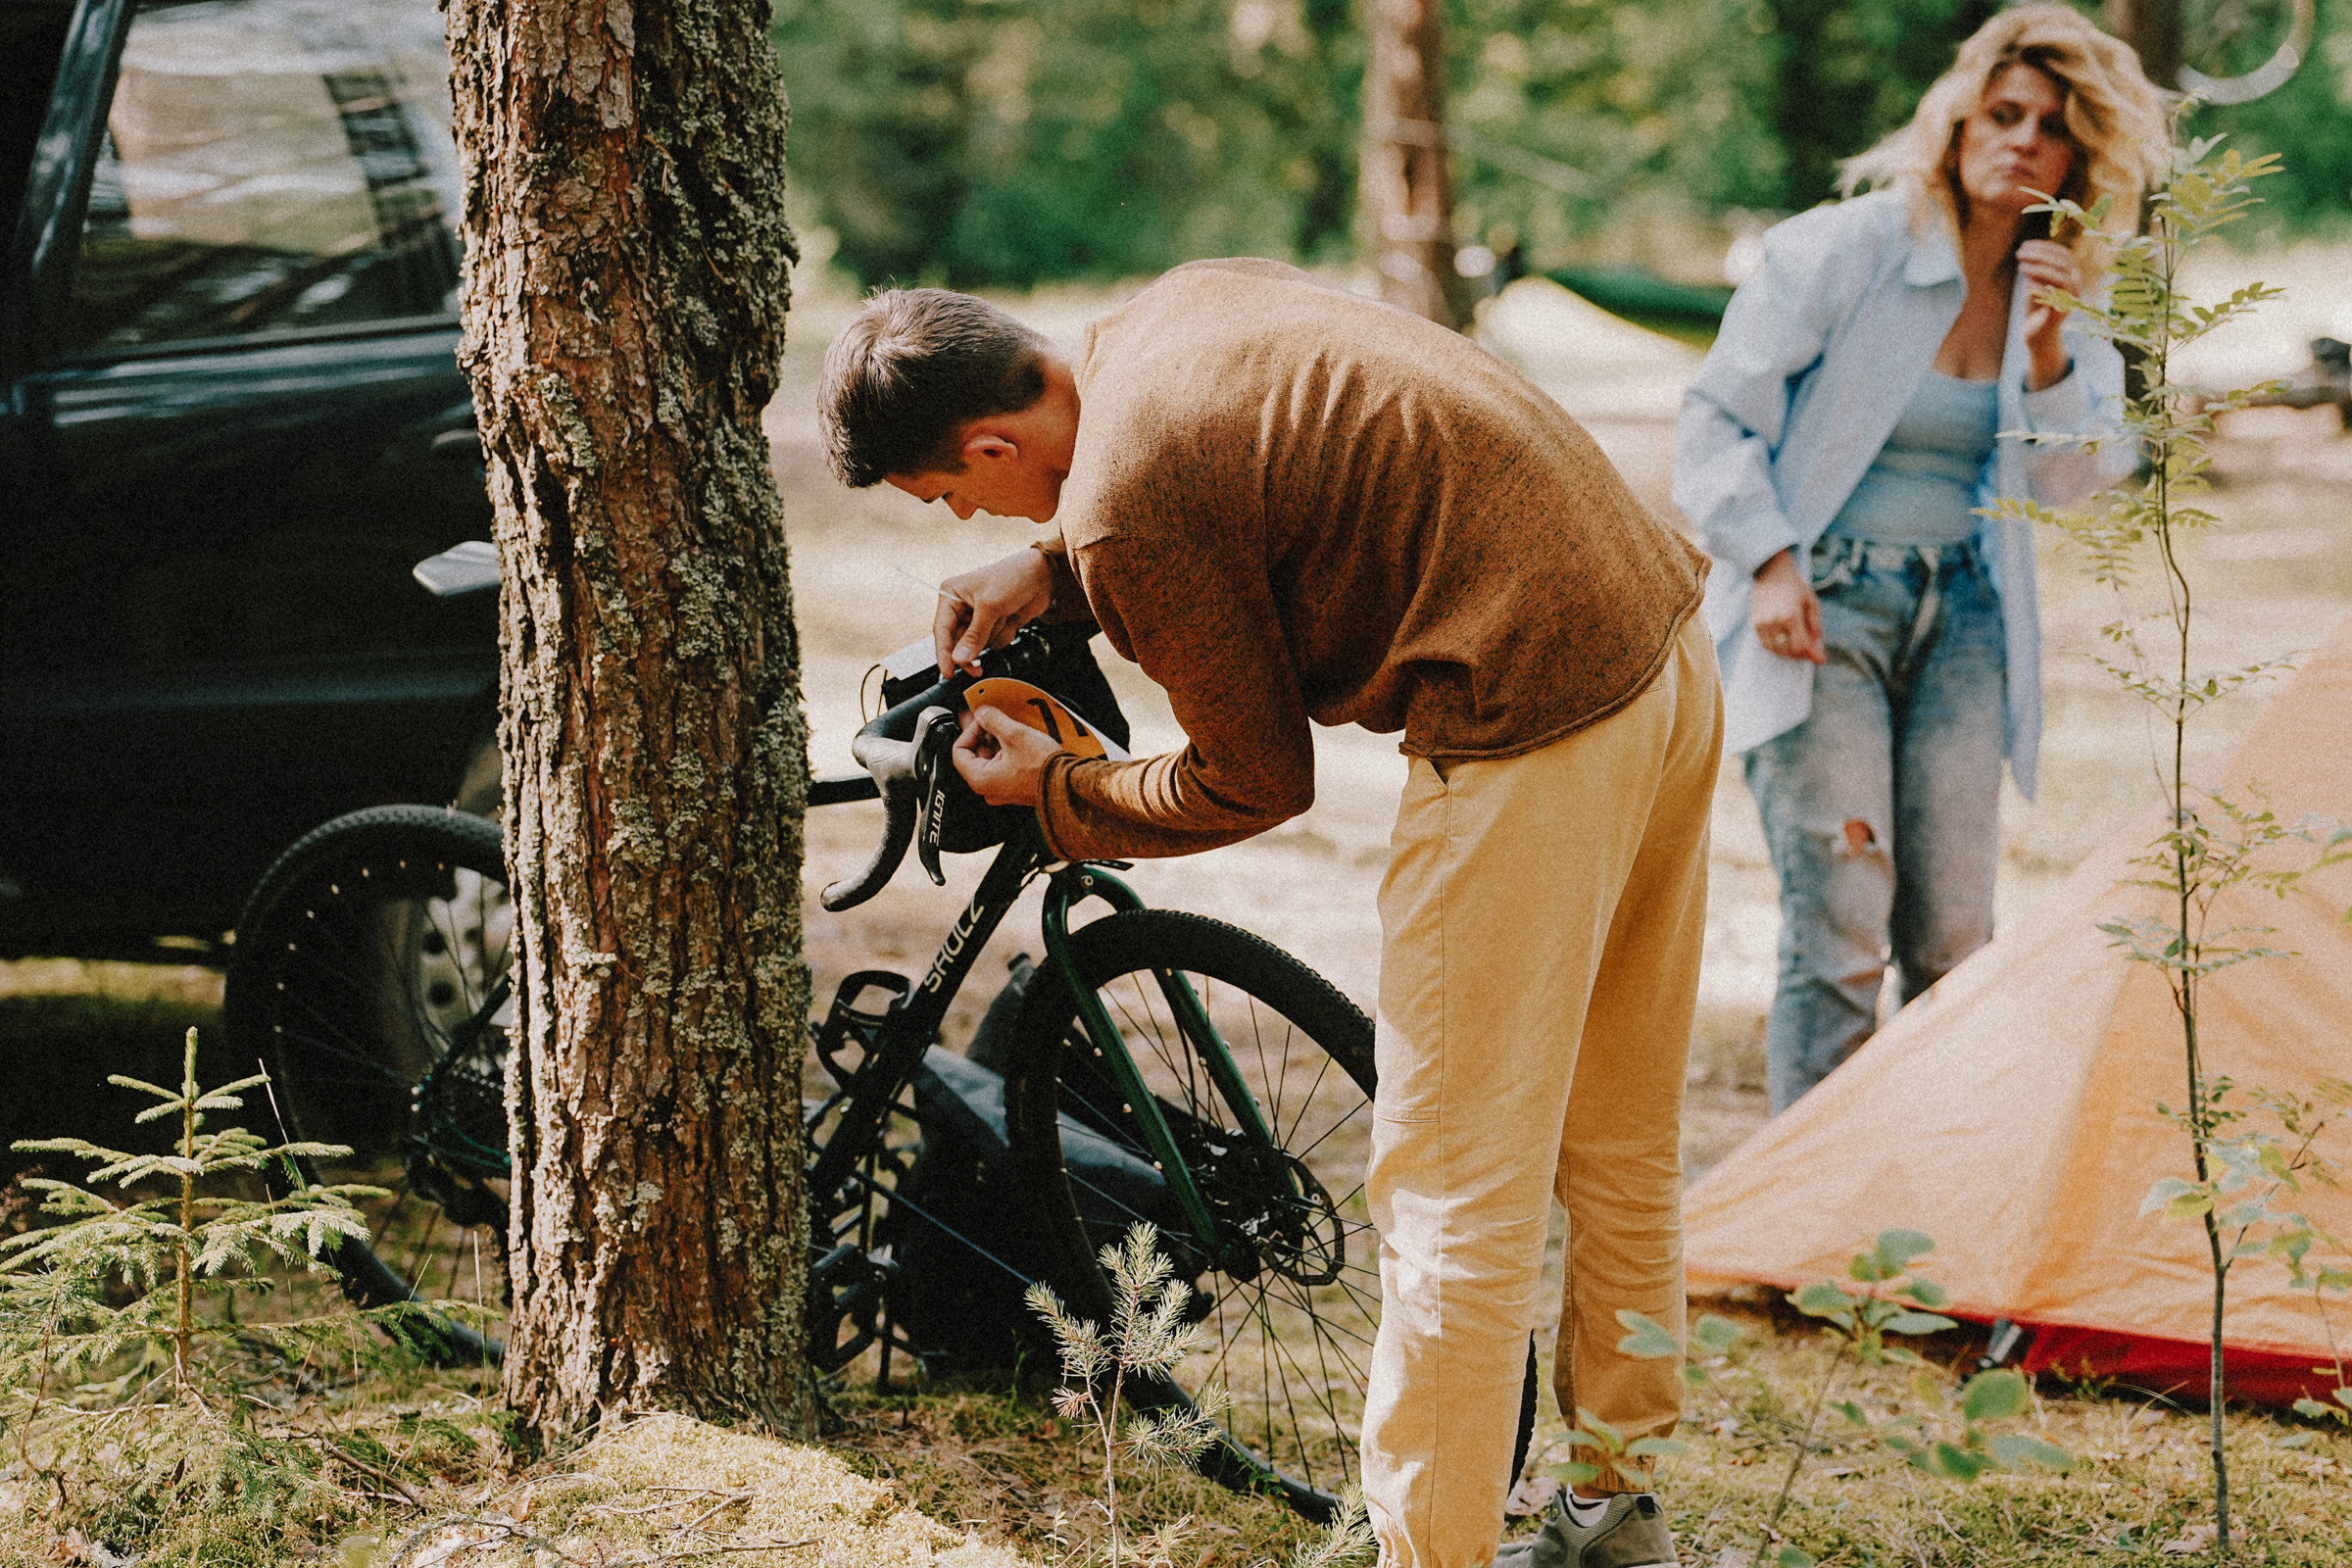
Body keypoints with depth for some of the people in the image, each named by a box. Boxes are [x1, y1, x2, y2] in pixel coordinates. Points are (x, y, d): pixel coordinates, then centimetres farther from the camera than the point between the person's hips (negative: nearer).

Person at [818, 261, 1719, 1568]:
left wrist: (1053, 791, 10)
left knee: (1453, 1199, 0)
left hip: (1536, 727, -10)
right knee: (1623, 1147, 21)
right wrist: (1053, 571, 19)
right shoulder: (1181, 306, 10)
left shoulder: (1124, 508, -16)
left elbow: (1256, 784, -6)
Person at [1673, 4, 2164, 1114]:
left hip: (1964, 614, 4)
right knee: (1838, 923, -13)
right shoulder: (1836, 250, -8)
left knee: (1953, 936, 2)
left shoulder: (2061, 296, 6)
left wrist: (2048, 351, -16)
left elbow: (2069, 483, -2)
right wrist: (1770, 563, -14)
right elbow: (1717, 419, -5)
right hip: (1821, 605, -4)